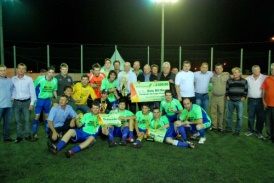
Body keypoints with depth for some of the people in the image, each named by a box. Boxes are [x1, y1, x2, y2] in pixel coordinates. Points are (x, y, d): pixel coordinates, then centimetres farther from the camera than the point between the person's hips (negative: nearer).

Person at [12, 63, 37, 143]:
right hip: (16, 102, 2)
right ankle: (19, 136, 19)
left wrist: (32, 103, -4)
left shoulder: (29, 79, -3)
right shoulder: (13, 79, 5)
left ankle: (27, 135, 15)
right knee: (17, 120, 8)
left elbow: (32, 92, -2)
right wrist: (12, 100, 3)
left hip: (26, 102, -2)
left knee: (27, 120, 3)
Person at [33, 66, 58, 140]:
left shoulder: (55, 80, -7)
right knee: (37, 116, -3)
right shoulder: (40, 78, -17)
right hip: (39, 99, -3)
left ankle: (47, 132, 25)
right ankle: (34, 133, 11)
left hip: (48, 100, 3)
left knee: (47, 116, 11)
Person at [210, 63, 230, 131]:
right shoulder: (212, 77, 6)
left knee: (221, 112, 3)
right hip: (214, 97, 2)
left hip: (222, 97, -2)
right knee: (213, 112, 3)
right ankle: (213, 126, 14)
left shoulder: (226, 76, -1)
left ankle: (220, 127, 14)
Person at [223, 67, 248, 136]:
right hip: (230, 101, 2)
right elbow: (226, 89, 15)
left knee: (239, 116, 0)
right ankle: (228, 129, 24)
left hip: (239, 101, -2)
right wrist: (227, 96, 4)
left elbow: (246, 90, 8)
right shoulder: (229, 81, 6)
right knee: (228, 115, 8)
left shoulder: (244, 81, 3)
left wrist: (244, 97, -3)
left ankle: (237, 130, 14)